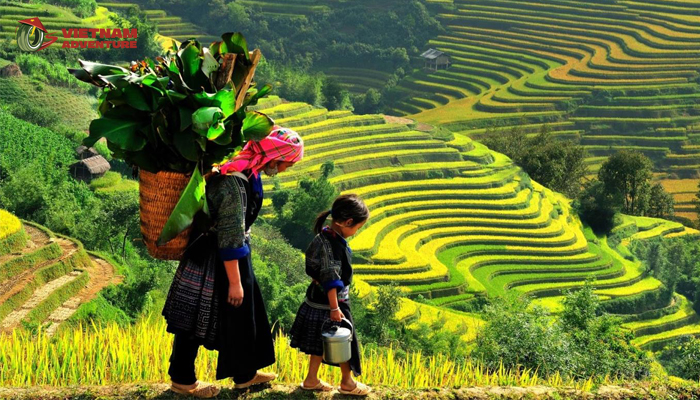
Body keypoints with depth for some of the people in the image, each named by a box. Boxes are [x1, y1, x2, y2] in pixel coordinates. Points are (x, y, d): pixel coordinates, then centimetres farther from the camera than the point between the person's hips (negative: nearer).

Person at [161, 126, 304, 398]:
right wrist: (235, 282, -21)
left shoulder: (247, 173, 2)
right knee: (198, 320, 6)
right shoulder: (234, 182, -29)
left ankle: (244, 373, 34)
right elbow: (230, 238, -27)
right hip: (211, 261, -10)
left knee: (244, 313, 19)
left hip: (234, 256, 10)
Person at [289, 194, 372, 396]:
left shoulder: (326, 236, 1)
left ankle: (311, 380, 32)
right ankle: (347, 383, 26)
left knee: (321, 341, 20)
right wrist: (334, 308, -22)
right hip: (329, 301, -9)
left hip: (318, 299, 9)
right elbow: (331, 280, -26)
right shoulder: (331, 244, -27)